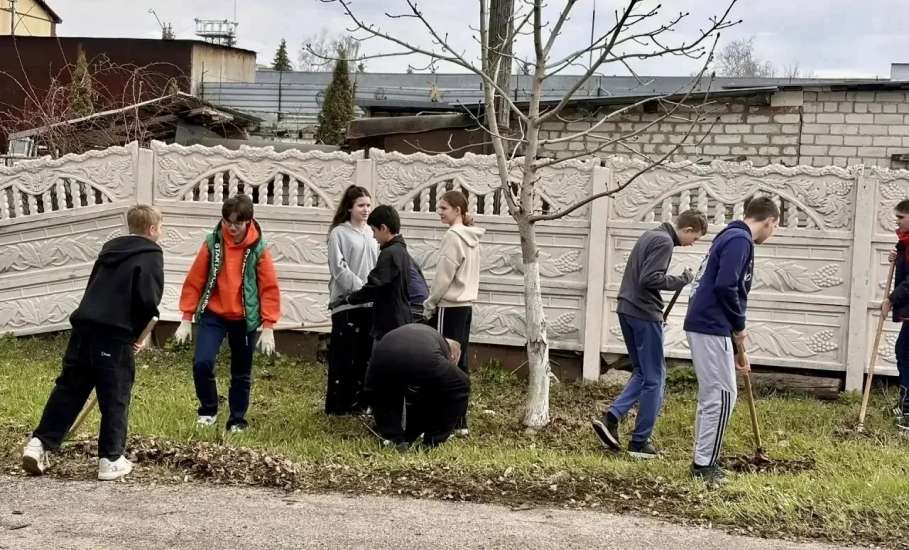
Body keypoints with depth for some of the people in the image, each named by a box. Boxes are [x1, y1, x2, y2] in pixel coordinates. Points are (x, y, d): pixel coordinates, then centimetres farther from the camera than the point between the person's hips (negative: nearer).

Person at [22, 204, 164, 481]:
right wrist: (138, 332, 5)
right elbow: (148, 299, -14)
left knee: (69, 388, 13)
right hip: (115, 333, -6)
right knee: (115, 398, 3)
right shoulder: (151, 254, -2)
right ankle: (111, 460, 6)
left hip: (85, 325, 6)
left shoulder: (110, 248, 21)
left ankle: (39, 443, 9)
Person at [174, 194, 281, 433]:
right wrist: (186, 319, -2)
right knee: (202, 362, -16)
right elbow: (194, 281, -1)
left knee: (241, 373, 9)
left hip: (244, 319, 0)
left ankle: (237, 419, 27)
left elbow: (269, 288, -5)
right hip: (213, 315, 0)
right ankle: (208, 409, 8)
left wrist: (268, 327, -10)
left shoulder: (258, 249, -7)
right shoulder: (212, 243, -5)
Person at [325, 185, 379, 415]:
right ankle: (336, 405, 5)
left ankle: (357, 403, 17)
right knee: (343, 356, -2)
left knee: (364, 355, 9)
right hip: (346, 303, -5)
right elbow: (339, 269, -11)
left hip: (370, 305, 5)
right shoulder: (339, 233, -4)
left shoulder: (372, 234, 12)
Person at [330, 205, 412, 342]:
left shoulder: (389, 254, -17)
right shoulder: (402, 251, 14)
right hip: (402, 323, 10)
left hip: (389, 326, -10)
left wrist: (345, 299, -8)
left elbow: (373, 288, -20)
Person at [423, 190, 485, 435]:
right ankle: (459, 421, 12)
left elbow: (443, 276, -16)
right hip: (465, 306, 9)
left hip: (448, 307, -9)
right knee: (459, 363, 10)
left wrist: (429, 305, -6)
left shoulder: (453, 236, -13)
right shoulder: (472, 238, 13)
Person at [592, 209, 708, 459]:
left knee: (642, 373, 17)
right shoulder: (664, 242, -13)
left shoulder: (650, 236, 17)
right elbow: (650, 279, -23)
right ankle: (640, 442, 5)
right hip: (645, 315, -9)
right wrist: (682, 280, -11)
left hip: (627, 310, 9)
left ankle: (611, 418, 3)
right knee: (654, 379, 1)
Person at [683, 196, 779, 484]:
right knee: (722, 395, -4)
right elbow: (725, 287, -22)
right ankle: (705, 464, 0)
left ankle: (703, 461, 20)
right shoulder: (740, 240, -10)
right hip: (711, 328, -10)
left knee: (710, 396, 15)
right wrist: (740, 327, -6)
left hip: (701, 325, 10)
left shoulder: (732, 237, 21)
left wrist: (738, 348, 26)